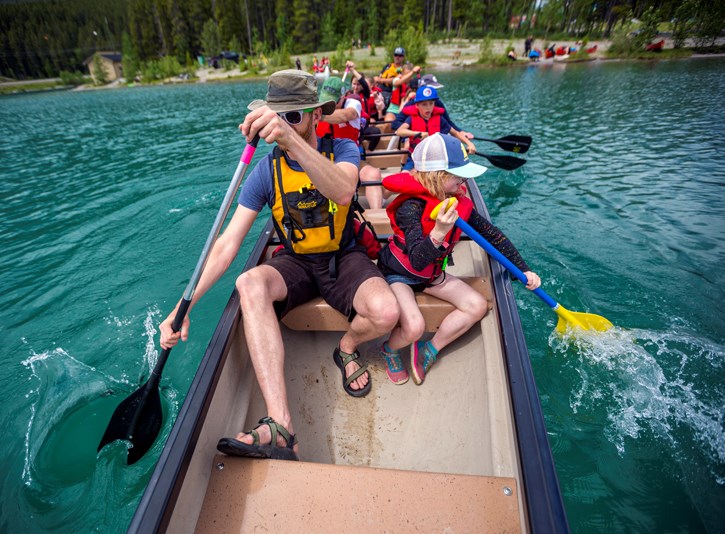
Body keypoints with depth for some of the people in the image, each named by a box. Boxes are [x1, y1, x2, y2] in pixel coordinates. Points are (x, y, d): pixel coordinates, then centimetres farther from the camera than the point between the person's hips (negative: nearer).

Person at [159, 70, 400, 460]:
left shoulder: (342, 149, -9)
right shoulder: (267, 170, -6)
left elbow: (343, 192, -35)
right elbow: (228, 243, -11)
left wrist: (291, 138, -50)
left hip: (343, 258, -1)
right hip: (296, 263, 2)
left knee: (386, 313, -31)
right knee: (249, 284, -31)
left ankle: (348, 347, 8)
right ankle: (280, 428, -33)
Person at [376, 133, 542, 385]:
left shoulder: (460, 203, -6)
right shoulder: (411, 207, -28)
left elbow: (492, 234, 1)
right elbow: (417, 261, -34)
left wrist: (523, 269, 0)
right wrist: (438, 233, -51)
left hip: (430, 274, 7)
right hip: (398, 273, -7)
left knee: (478, 305, -6)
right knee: (414, 326, -29)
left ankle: (429, 350, 6)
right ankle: (390, 350, 8)